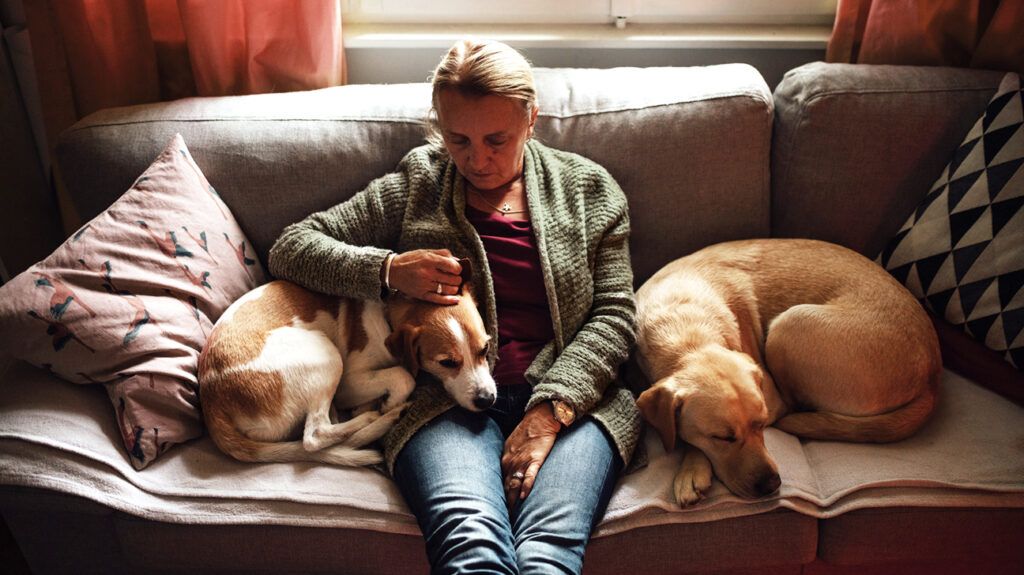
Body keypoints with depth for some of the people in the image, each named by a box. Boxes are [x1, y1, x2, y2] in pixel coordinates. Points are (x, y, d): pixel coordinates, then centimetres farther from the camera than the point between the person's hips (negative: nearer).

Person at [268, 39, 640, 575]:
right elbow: (291, 247, 14)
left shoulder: (589, 189, 15)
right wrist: (388, 269, -5)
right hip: (448, 403, 0)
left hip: (571, 397, 1)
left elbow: (613, 314, 8)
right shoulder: (413, 187, 14)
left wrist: (552, 409, -8)